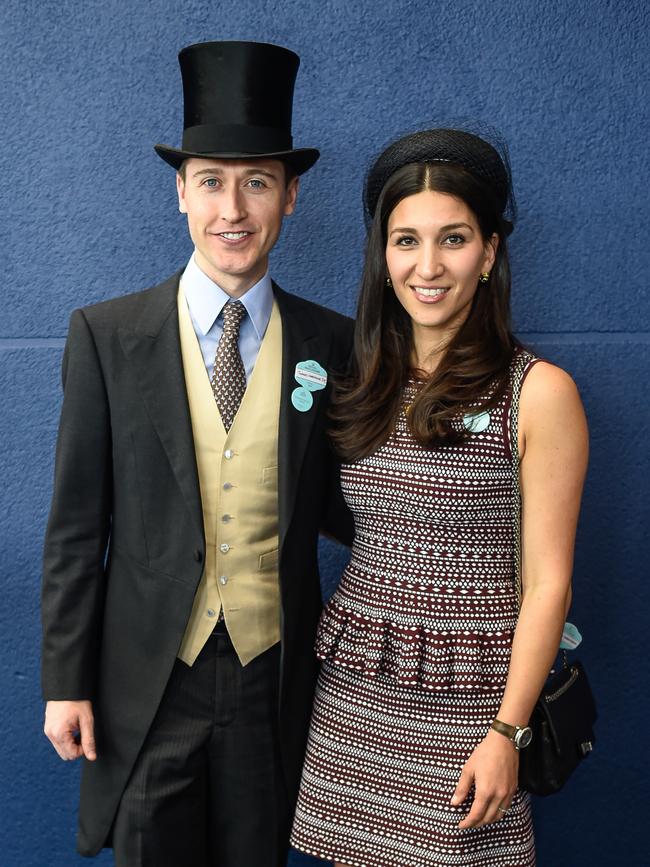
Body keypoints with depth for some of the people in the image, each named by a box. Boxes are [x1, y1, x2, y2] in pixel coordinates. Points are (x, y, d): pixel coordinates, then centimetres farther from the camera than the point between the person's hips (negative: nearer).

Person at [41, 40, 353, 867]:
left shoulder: (331, 343, -2)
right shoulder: (105, 335, -6)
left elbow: (333, 505, 5)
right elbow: (77, 524, -3)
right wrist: (65, 681, -3)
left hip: (276, 683, 1)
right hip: (148, 683, -1)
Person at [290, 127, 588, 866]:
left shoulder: (539, 391, -9)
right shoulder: (366, 385, 6)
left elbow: (547, 582, -9)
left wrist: (507, 733, -12)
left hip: (465, 695, -4)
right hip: (351, 691, 4)